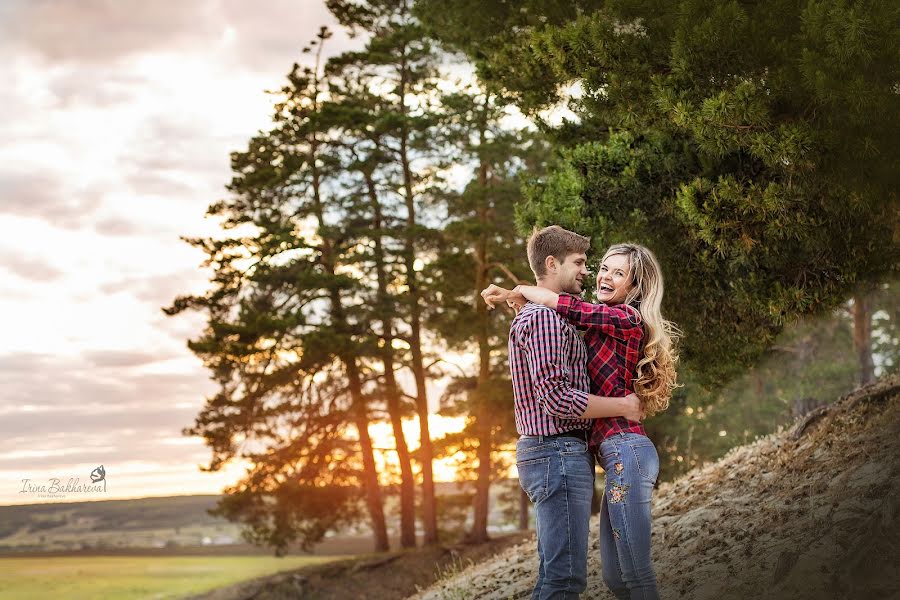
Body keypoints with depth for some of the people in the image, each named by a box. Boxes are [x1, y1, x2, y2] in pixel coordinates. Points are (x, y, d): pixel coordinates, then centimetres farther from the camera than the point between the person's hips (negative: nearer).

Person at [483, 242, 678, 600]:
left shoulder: (627, 318, -7)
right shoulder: (606, 327, 21)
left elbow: (566, 306, -13)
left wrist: (517, 292, 4)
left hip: (626, 452, -10)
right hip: (622, 456, 10)